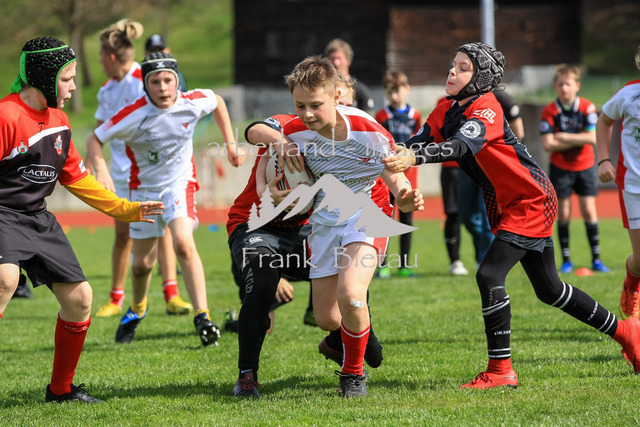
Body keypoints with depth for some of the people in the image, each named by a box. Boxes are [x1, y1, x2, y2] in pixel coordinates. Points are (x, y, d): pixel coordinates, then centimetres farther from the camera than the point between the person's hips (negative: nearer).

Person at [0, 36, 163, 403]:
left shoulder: (60, 122, 13)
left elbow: (75, 178, 23)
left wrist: (126, 209, 24)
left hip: (39, 219, 9)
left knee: (80, 298, 6)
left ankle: (61, 389, 23)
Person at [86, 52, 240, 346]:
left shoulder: (193, 103, -15)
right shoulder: (133, 115, -22)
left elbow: (217, 101, 9)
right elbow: (95, 139, -12)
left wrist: (229, 142, 12)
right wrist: (101, 170, -29)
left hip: (180, 183, 0)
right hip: (144, 188, 0)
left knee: (183, 244, -26)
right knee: (142, 263, 9)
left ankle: (202, 317, -23)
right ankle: (137, 309, 41)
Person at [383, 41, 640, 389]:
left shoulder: (486, 109, -22)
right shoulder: (446, 112, 3)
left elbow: (460, 146, -40)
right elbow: (419, 142, -6)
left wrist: (414, 158, -54)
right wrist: (392, 156, -26)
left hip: (532, 202, -9)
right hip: (505, 208, 9)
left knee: (489, 275, -20)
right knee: (549, 290, 15)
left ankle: (500, 370, -13)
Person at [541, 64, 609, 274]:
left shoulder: (587, 108, -7)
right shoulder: (549, 112, -8)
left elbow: (592, 138, -17)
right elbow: (548, 144, -16)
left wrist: (564, 137, -16)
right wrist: (577, 140, -15)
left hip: (585, 166, 0)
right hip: (560, 168, 0)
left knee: (589, 211, -3)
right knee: (563, 213, -1)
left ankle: (596, 259, 4)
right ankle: (566, 261, 6)